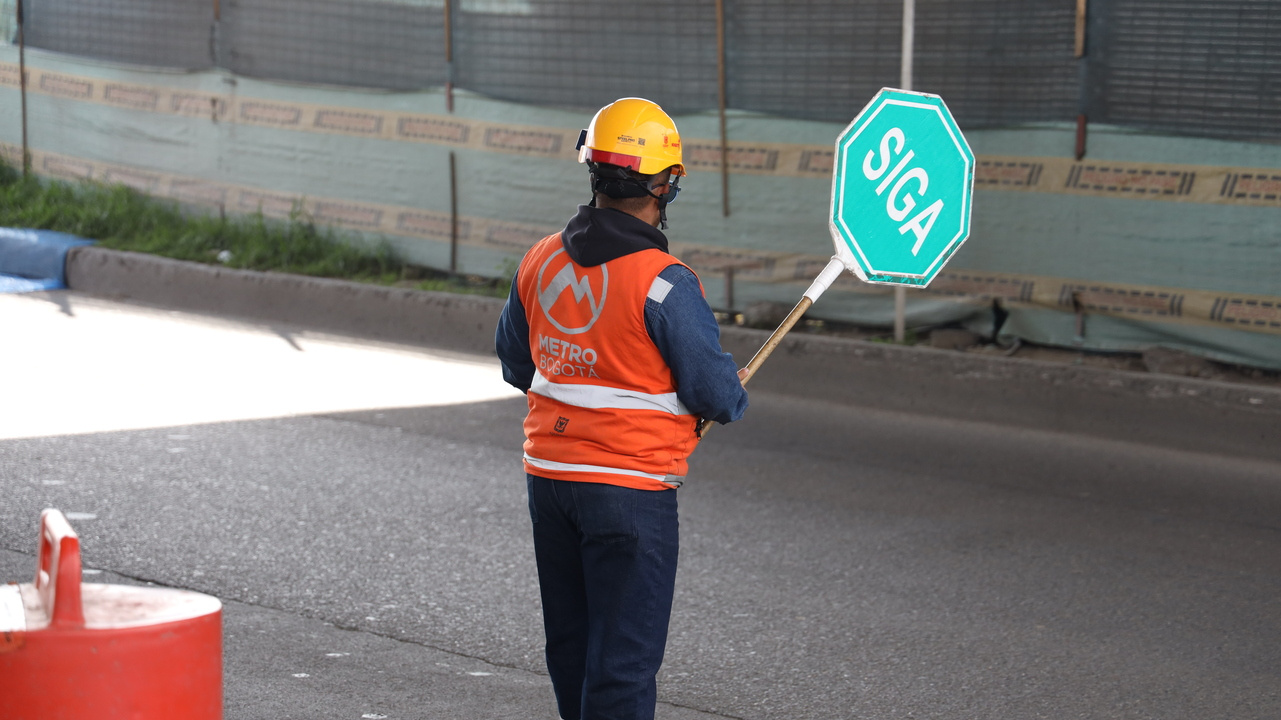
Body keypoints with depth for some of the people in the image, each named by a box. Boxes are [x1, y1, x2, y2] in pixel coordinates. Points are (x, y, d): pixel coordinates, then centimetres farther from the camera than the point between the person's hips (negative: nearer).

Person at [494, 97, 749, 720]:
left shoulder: (540, 260, 1)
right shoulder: (664, 282, -19)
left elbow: (515, 365, 14)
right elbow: (716, 393, -15)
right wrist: (734, 398, 7)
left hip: (547, 475, 6)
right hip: (630, 489, -6)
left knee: (571, 646, 19)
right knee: (624, 665, 0)